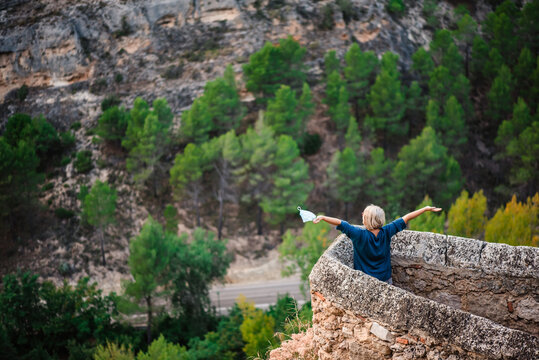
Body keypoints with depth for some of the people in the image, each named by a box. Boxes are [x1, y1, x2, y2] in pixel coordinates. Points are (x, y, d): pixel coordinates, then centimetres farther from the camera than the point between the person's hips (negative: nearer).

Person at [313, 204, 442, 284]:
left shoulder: (360, 235, -18)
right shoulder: (386, 232, -7)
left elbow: (340, 223, -20)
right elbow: (406, 218, 1)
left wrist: (322, 217, -15)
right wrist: (426, 209, 8)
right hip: (385, 281, 4)